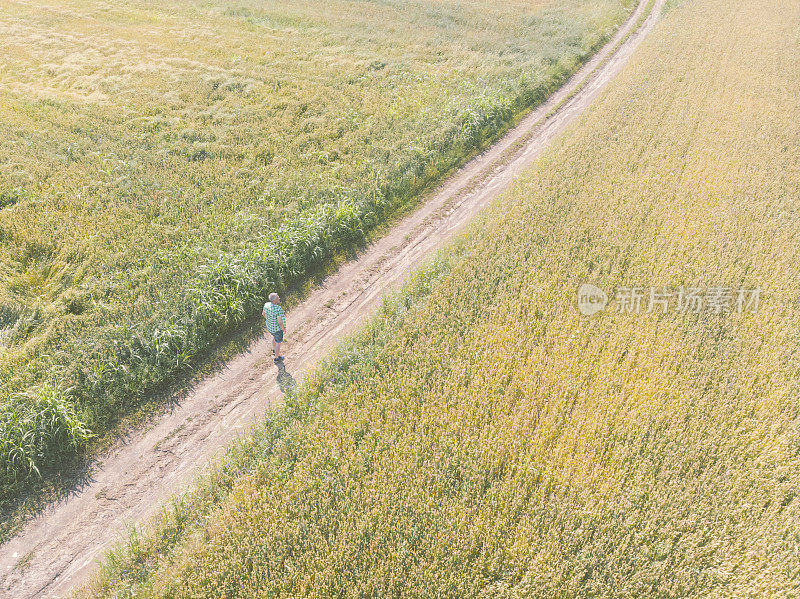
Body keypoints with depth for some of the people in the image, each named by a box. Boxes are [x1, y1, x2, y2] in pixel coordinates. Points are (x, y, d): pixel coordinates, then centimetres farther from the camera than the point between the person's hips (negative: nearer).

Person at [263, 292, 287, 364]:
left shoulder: (266, 305, -15)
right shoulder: (278, 309, -37)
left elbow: (263, 313, 5)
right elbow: (280, 322, -33)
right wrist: (284, 330, -14)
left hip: (270, 327, 7)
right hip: (278, 328, -7)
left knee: (274, 336, 37)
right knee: (278, 343, 18)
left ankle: (274, 350, 59)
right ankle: (276, 358, 38)